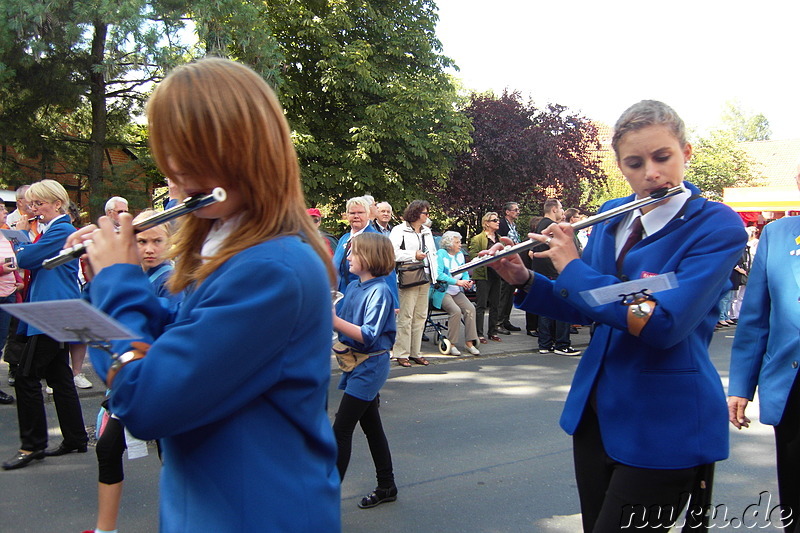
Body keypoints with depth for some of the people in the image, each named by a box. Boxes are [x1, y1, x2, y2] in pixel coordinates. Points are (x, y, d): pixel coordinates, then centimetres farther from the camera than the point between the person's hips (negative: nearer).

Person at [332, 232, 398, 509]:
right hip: (356, 363, 9)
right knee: (371, 426, 16)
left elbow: (369, 335, -24)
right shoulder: (353, 287, 8)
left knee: (341, 429, -8)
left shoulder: (380, 291, -17)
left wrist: (334, 321, -29)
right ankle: (386, 486, 29)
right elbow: (341, 321, 10)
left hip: (370, 365, -9)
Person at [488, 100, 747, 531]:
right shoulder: (611, 216, 5)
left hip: (663, 425, -6)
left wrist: (573, 267, -18)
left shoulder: (718, 226, -14)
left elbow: (662, 323, -26)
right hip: (595, 409, 6)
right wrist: (525, 281, -3)